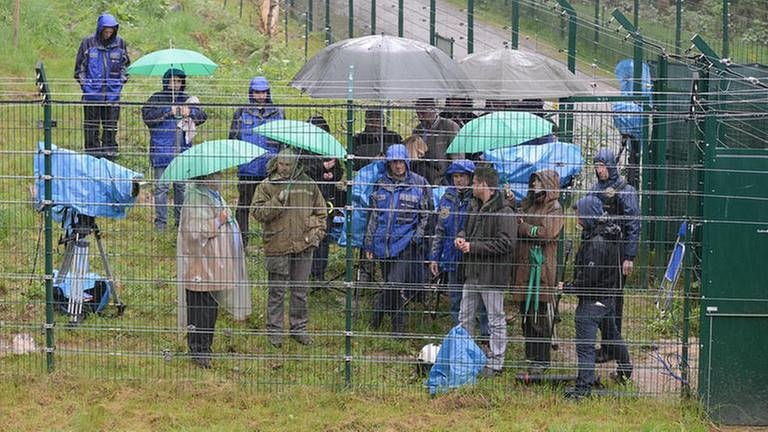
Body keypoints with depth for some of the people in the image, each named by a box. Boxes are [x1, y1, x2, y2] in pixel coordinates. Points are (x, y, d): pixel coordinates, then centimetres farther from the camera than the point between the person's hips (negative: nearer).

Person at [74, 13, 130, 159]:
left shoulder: (120, 43, 3)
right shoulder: (88, 43, -3)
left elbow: (125, 64, 17)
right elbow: (79, 66, 5)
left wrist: (121, 81, 9)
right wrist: (84, 83, 1)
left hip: (113, 93, 2)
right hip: (92, 93, -2)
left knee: (111, 125, 6)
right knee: (91, 126, 3)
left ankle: (110, 152, 14)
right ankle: (92, 152, 10)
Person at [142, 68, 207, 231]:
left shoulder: (186, 99, 15)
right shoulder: (157, 98, 3)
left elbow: (203, 116, 10)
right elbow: (147, 114, -12)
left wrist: (190, 111, -11)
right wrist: (168, 111, -18)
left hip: (183, 151, 4)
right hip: (162, 149, -4)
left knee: (182, 186, 7)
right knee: (161, 186, -5)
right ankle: (160, 222, -1)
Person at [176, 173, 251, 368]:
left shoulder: (215, 196, 15)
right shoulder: (194, 198, -16)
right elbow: (193, 231, -23)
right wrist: (218, 222, -19)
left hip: (215, 265, 10)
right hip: (200, 266, -10)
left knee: (211, 308, 14)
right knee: (200, 308, -4)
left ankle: (205, 348, 23)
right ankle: (198, 350, 3)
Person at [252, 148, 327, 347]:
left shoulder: (308, 185, 6)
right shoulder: (266, 186, -2)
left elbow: (321, 211, 16)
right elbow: (258, 212, -10)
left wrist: (317, 232, 5)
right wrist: (278, 201, -21)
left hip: (303, 245, 3)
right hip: (277, 246, -3)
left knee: (301, 290, 11)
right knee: (276, 291, 3)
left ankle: (299, 328, 23)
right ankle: (274, 331, 13)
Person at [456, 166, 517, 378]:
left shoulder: (504, 212, -17)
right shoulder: (475, 207, 11)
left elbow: (505, 243, -22)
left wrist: (473, 247, -20)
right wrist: (461, 237, 3)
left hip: (492, 274, -9)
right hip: (472, 273, 9)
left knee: (496, 320, 3)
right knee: (464, 318, 16)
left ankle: (495, 363, 12)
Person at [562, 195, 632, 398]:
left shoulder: (596, 242, -26)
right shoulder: (609, 235, 4)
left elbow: (589, 277, -25)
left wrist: (568, 288, -13)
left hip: (593, 299, -10)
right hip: (609, 295, 10)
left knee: (585, 343, -6)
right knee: (611, 333, 27)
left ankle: (584, 385, -7)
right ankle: (625, 369, 44)